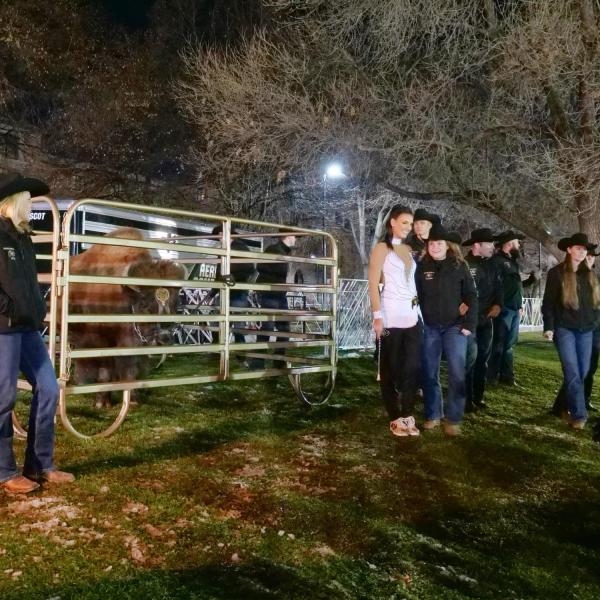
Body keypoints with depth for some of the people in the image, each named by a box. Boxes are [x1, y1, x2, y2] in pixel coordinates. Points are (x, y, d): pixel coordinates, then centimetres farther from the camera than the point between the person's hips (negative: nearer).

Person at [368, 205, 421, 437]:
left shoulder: (408, 249, 16)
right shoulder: (382, 248, -2)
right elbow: (373, 284, -8)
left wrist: (417, 307, 6)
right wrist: (377, 316, -16)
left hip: (412, 316, 6)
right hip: (391, 317, -6)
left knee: (412, 367, 4)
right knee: (390, 368, 3)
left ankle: (407, 415, 14)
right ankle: (395, 418, 12)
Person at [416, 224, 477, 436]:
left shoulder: (459, 266, 0)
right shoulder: (421, 267, 3)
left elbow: (471, 296, -1)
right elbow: (416, 296, 5)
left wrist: (469, 324, -8)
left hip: (454, 326, -1)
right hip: (429, 327, 2)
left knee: (457, 373, -5)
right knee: (430, 373, 6)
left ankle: (453, 419, 4)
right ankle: (432, 415, 19)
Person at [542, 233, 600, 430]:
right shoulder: (556, 273, -2)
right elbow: (548, 302, -4)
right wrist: (548, 326, -11)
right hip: (565, 329, -5)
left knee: (583, 373, 5)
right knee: (572, 373, -8)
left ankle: (563, 406, 20)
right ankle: (579, 414, -2)